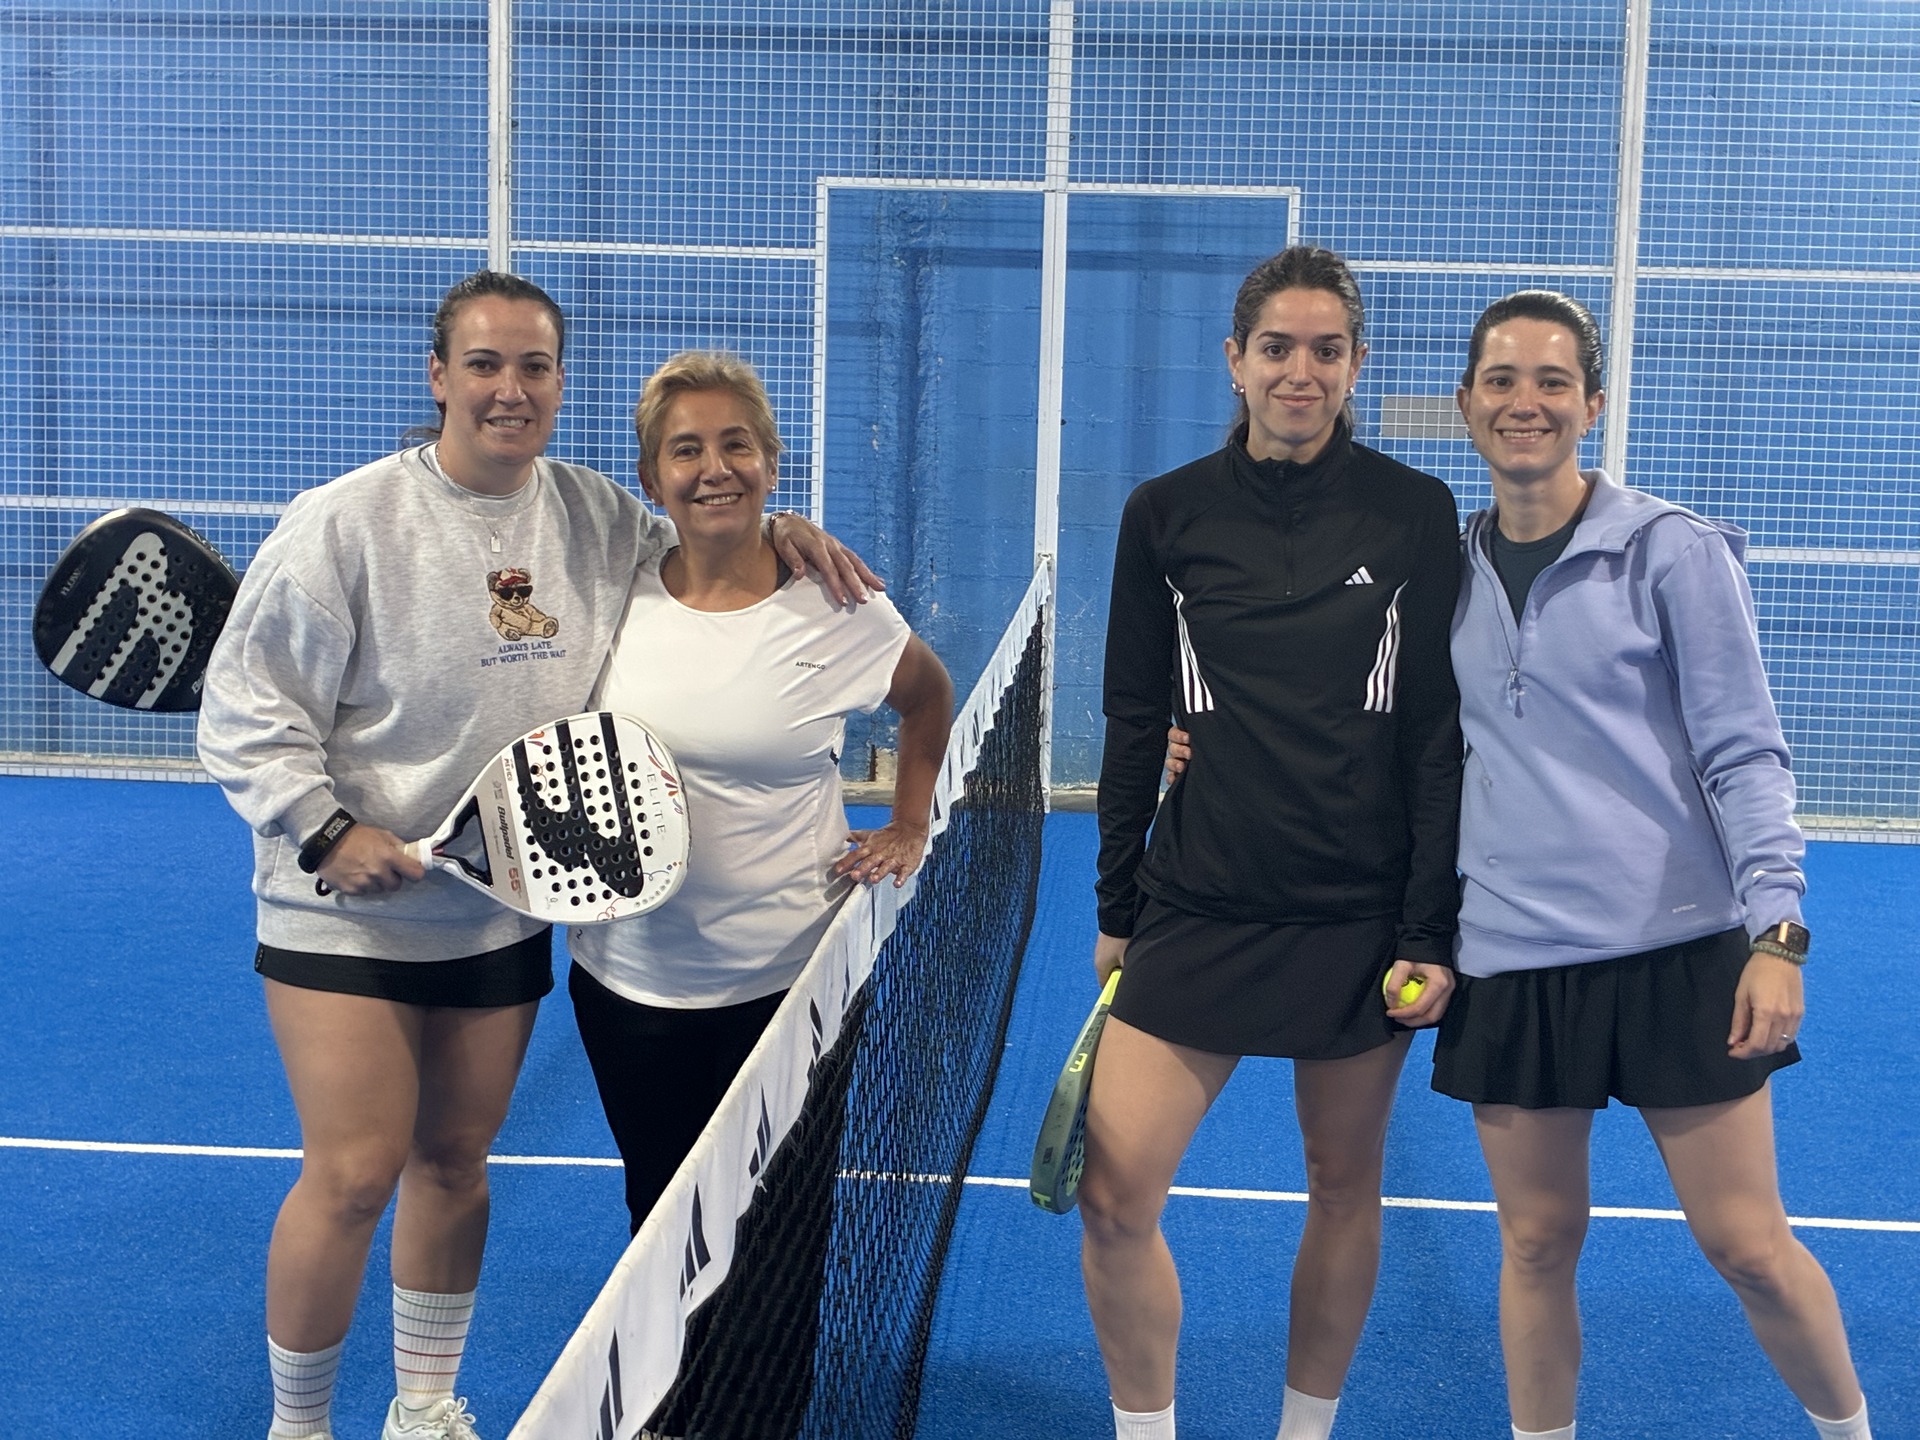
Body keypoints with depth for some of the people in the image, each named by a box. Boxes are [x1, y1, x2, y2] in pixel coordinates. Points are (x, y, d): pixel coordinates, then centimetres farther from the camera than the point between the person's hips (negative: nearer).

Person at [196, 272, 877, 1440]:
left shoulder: (598, 515, 0)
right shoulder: (347, 523, -14)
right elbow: (247, 704, -11)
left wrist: (779, 533, -6)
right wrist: (324, 830, -20)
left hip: (507, 911, 5)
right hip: (349, 911, -4)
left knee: (455, 1157, 15)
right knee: (354, 1175, -5)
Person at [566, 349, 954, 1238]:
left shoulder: (839, 611, -8)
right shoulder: (614, 598, -4)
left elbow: (929, 697, 12)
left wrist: (908, 831, 6)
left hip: (785, 978, -2)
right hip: (627, 974, 2)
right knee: (657, 1211, 14)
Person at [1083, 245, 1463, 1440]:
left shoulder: (1416, 514, -2)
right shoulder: (1166, 515, 2)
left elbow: (1442, 734, -2)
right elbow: (1134, 724, 8)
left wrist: (1433, 930, -6)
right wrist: (1117, 910, 8)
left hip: (1364, 913, -1)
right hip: (1199, 901, 1)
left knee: (1344, 1185, 11)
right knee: (1114, 1196, -6)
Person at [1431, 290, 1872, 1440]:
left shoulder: (1673, 550, -5)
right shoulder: (1449, 570, 7)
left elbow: (1745, 752, -6)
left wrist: (1777, 930, -16)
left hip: (1679, 952, -3)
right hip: (1509, 959, 3)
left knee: (1747, 1243, 3)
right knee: (1538, 1242, 9)